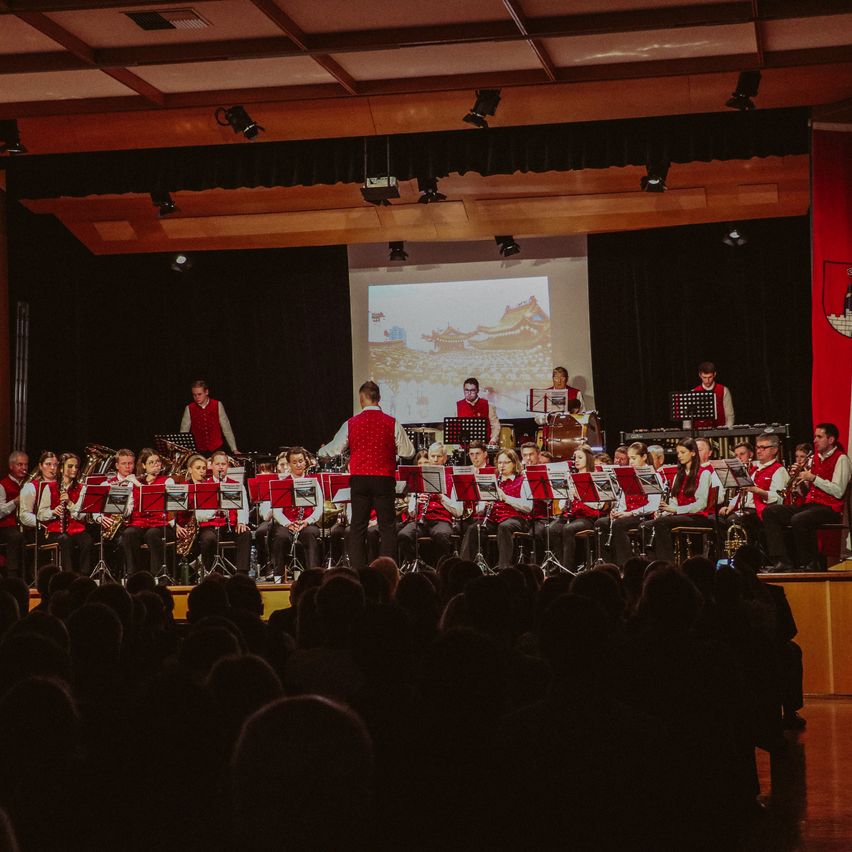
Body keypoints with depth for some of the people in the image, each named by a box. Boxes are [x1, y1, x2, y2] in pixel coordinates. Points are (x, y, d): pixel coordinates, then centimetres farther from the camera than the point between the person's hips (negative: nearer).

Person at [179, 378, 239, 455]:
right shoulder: (189, 409, -4)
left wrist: (234, 450, -2)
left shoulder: (217, 406, -4)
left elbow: (226, 429, -1)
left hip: (217, 450, 0)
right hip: (199, 452, 0)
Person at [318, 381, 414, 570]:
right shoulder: (392, 423, -5)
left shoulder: (351, 424, -2)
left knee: (358, 528, 8)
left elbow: (333, 450, 8)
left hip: (359, 480, 1)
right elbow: (408, 452, 0)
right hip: (384, 480, -1)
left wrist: (320, 453, 31)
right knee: (387, 527, 4)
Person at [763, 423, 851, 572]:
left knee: (798, 520, -36)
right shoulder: (816, 457, 18)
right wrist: (798, 476, 2)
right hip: (810, 504, 8)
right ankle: (782, 561, -18)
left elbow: (838, 492, -18)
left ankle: (811, 563, -17)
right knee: (770, 512, -8)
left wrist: (813, 478, -15)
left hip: (830, 508, -8)